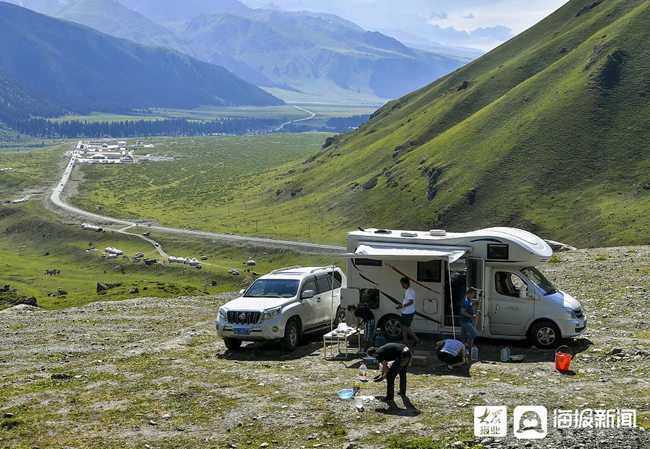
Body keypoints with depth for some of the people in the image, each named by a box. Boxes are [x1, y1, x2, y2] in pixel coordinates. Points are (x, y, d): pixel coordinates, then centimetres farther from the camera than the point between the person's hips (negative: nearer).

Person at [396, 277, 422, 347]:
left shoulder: (410, 291, -21)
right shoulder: (407, 290, 12)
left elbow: (411, 302, -29)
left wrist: (402, 306, -24)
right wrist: (401, 305, 10)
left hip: (409, 313, -10)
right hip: (405, 312, 10)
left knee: (406, 328, -4)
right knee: (403, 327, 13)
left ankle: (417, 340, 4)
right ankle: (405, 341, 21)